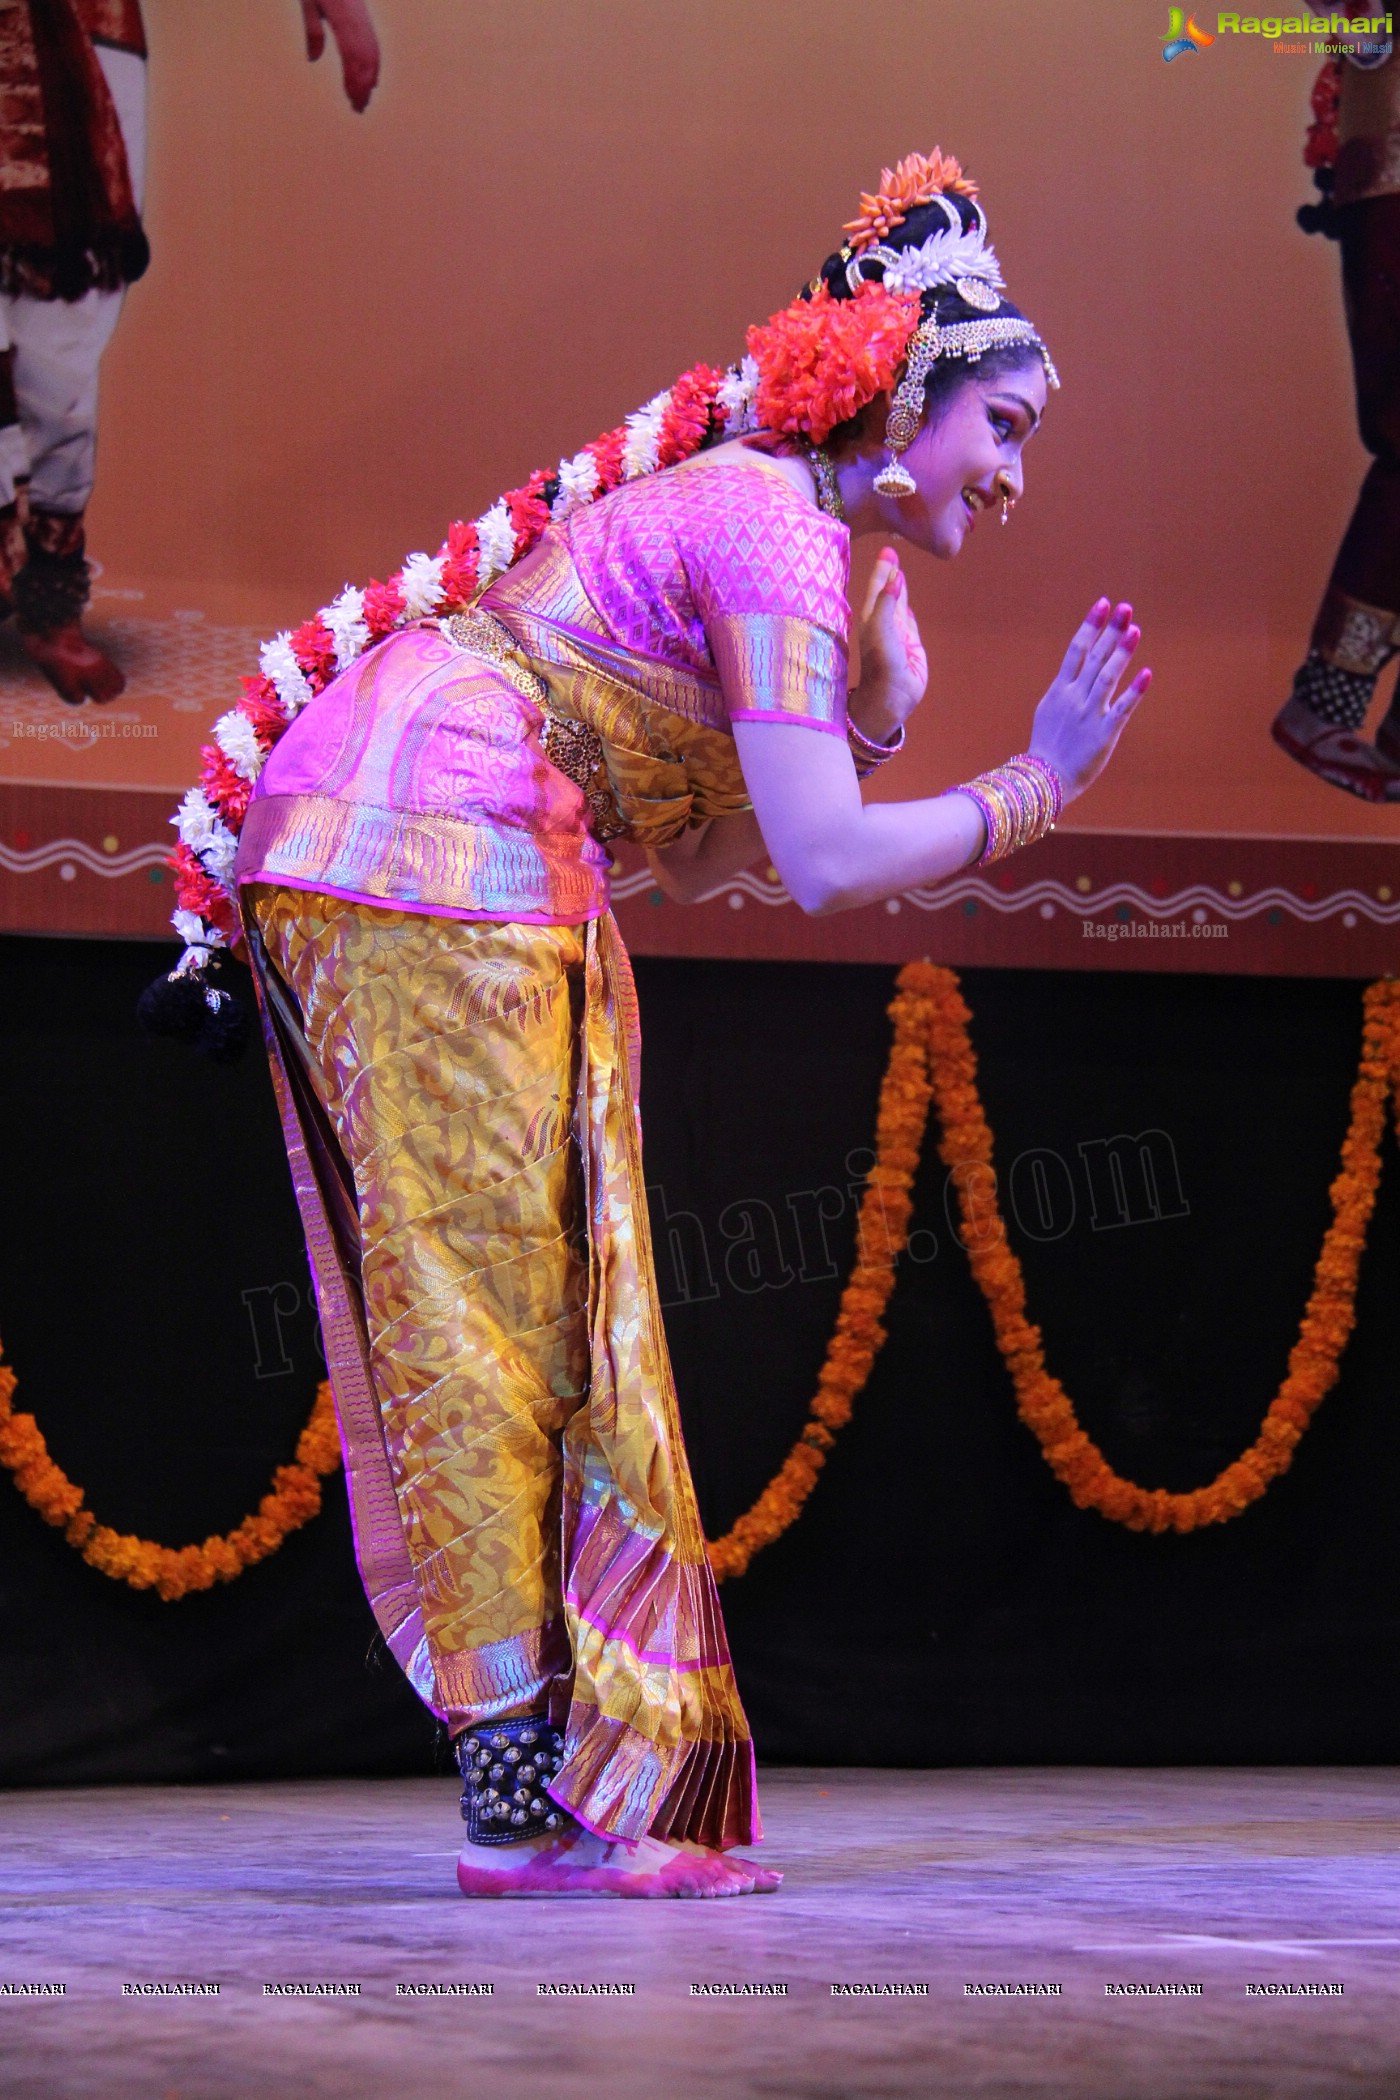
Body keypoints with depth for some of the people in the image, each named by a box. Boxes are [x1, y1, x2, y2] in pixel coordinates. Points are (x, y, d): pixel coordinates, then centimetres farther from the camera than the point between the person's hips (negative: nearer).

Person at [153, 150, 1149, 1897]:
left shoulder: (772, 518, 19)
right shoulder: (773, 524, -11)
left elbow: (693, 853, 19)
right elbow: (828, 864, -17)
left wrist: (865, 690, 15)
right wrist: (1035, 788, -7)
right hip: (431, 851, -10)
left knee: (531, 1315, 8)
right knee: (497, 1312, -7)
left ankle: (608, 1776, 12)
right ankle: (540, 1793, -2)